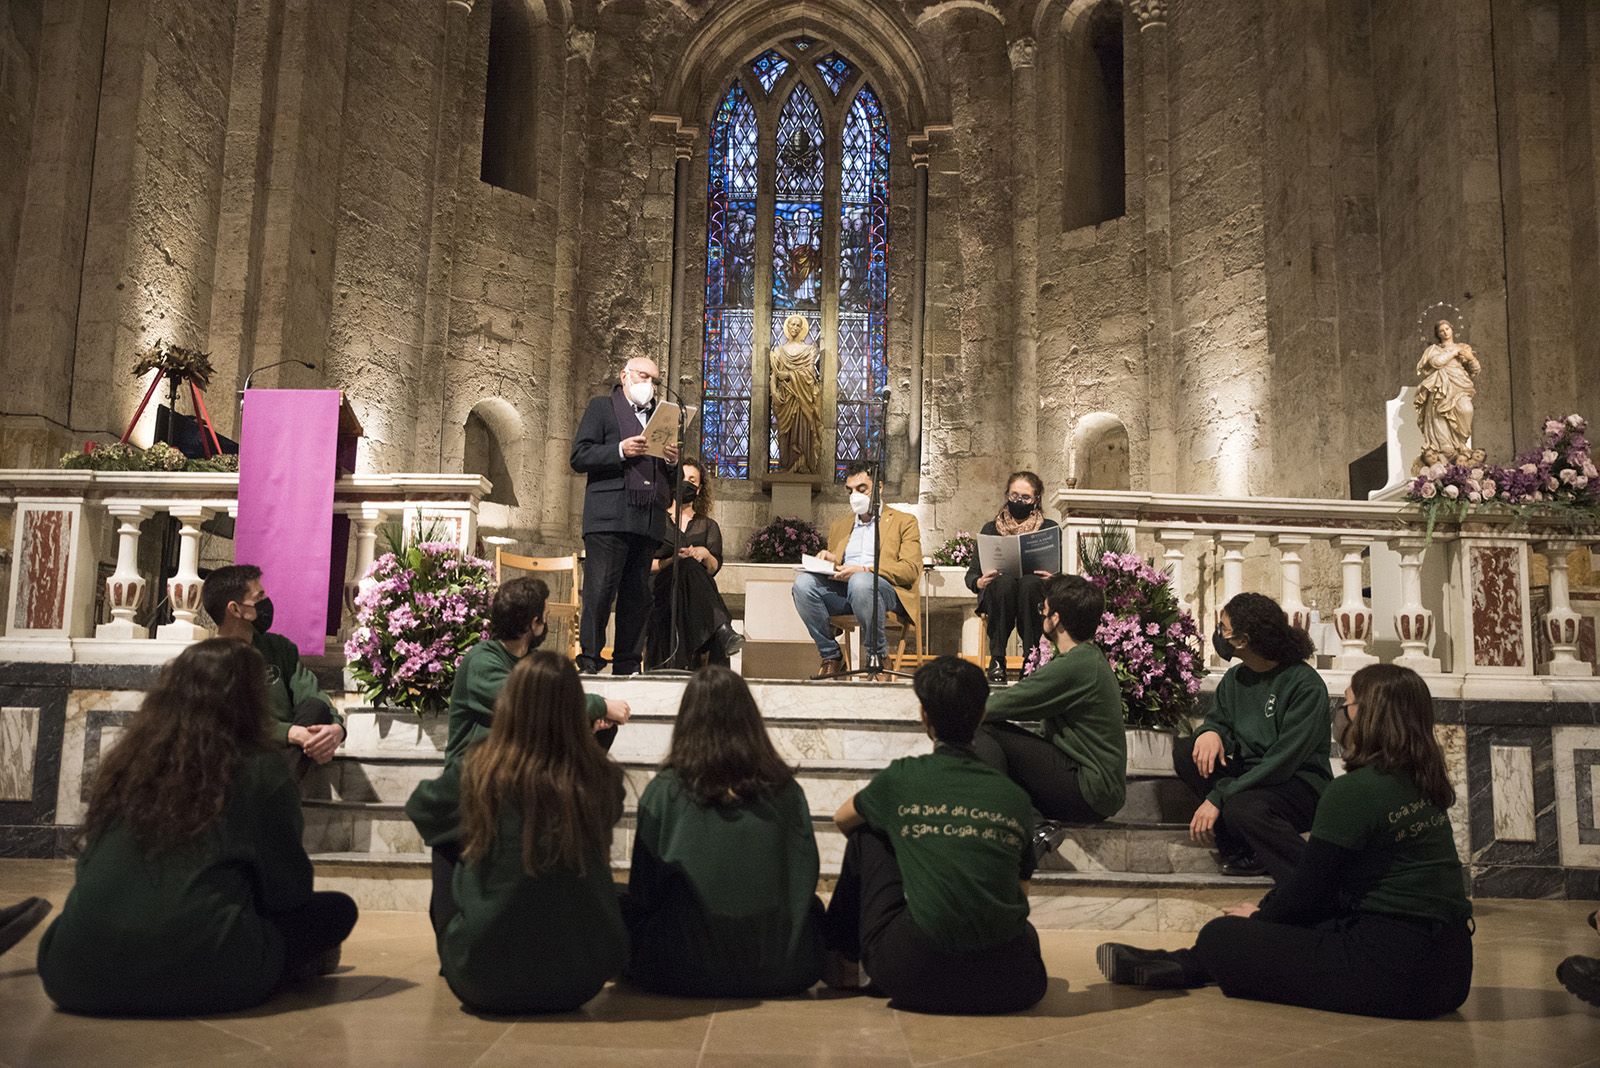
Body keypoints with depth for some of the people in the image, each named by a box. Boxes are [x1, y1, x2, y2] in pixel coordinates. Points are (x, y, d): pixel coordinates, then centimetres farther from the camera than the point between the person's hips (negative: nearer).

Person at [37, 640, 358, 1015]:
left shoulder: (124, 762, 11)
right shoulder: (260, 770, -2)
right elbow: (288, 887, 6)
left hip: (78, 976, 3)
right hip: (197, 977, -3)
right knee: (338, 909, 18)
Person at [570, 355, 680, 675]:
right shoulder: (601, 407, 11)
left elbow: (671, 479, 24)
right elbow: (579, 457, -1)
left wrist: (672, 462, 2)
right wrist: (620, 451, -13)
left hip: (648, 521, 5)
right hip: (609, 517, -5)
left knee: (637, 598, 4)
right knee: (599, 593, -9)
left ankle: (626, 667, 9)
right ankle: (589, 663, -5)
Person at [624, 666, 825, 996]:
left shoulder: (664, 791, -8)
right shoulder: (785, 789, -2)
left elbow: (643, 890, -1)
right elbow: (807, 879, 6)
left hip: (685, 972, -2)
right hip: (781, 971, 2)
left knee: (622, 906, 23)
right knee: (810, 908, 31)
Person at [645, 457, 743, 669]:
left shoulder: (708, 526, 24)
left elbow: (714, 568, 8)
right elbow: (646, 565, 3)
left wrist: (705, 554, -13)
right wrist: (673, 560, -14)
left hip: (696, 597, 2)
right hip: (662, 592, -2)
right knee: (690, 566, -34)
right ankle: (722, 629, -49)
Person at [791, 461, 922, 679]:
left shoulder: (904, 521, 15)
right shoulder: (840, 525, 30)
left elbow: (911, 570, 0)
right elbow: (833, 566, 28)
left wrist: (864, 570, -14)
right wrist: (828, 560, 1)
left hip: (886, 590, -4)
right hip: (841, 590, 4)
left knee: (860, 582, -39)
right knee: (803, 581, -26)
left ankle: (878, 656, -20)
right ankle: (831, 657, -17)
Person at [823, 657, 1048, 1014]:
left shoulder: (902, 777, 2)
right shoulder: (1015, 797, 8)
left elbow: (843, 820, 23)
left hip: (914, 978, -3)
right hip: (1009, 986, 3)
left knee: (866, 837, 21)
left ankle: (842, 964, 32)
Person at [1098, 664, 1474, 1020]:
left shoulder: (1355, 790, -16)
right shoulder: (1424, 784, 11)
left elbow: (1309, 884, -9)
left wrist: (1260, 915, 10)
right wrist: (1268, 908, 18)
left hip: (1396, 971, -9)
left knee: (1219, 938, -3)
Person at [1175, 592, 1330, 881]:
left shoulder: (1305, 684, -17)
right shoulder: (1235, 678, 6)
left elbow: (1282, 761, -23)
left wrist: (1217, 797, -26)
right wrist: (1210, 732, -17)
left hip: (1301, 784, -8)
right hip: (1249, 775, 8)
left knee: (1243, 808, -38)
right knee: (1186, 751, -15)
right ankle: (1241, 852, -12)